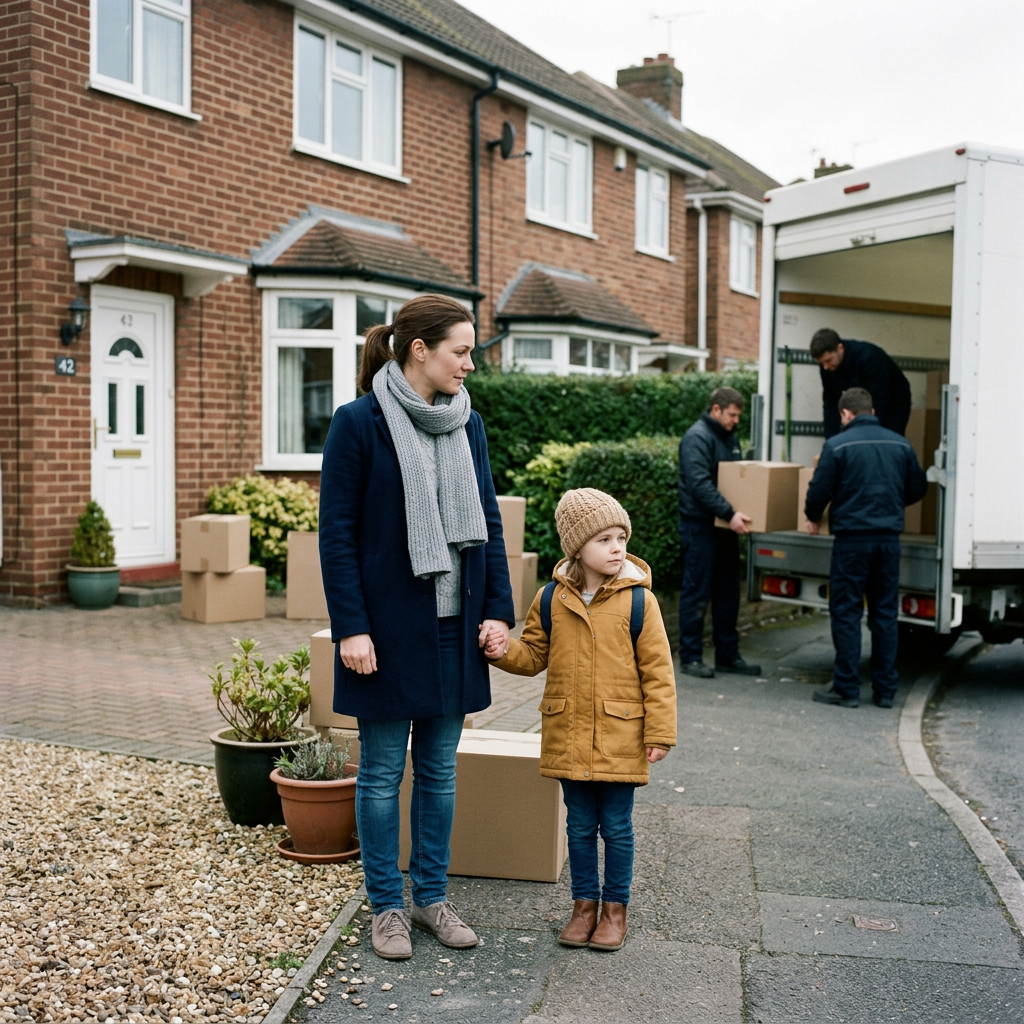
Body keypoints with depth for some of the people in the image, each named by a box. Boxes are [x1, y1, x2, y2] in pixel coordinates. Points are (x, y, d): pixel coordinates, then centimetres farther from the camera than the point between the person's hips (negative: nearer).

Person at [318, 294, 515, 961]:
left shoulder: (468, 425, 7)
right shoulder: (359, 423, -9)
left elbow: (489, 523, 10)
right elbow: (338, 533, -10)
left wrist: (499, 609, 1)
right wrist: (351, 627, -15)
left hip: (455, 626, 5)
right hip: (389, 628, -5)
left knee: (440, 769, 14)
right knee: (384, 772, 7)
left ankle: (433, 896, 28)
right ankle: (388, 907, 21)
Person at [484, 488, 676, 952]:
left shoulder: (638, 600, -8)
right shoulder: (551, 600, 0)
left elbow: (657, 670, -5)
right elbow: (534, 656, 11)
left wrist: (659, 733, -7)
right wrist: (506, 652, -10)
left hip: (621, 736, -2)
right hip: (569, 735, 2)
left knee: (616, 827, 8)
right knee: (580, 826, 13)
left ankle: (615, 908, 24)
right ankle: (584, 904, 28)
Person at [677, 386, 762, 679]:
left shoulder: (729, 437, 15)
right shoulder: (697, 437, -14)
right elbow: (700, 484, -24)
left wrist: (734, 515, 7)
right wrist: (730, 513, -30)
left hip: (724, 526, 9)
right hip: (700, 525, -9)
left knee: (728, 593, 12)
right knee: (697, 594, -2)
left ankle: (728, 655, 19)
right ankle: (690, 657, 5)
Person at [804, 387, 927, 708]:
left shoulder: (837, 445, -8)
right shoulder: (900, 444, 7)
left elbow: (819, 492, -7)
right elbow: (917, 488, 14)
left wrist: (813, 518, 13)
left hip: (852, 539, -4)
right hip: (889, 539, 4)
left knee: (846, 613, 3)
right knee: (885, 614, 10)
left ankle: (847, 688, 5)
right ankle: (886, 690, 14)